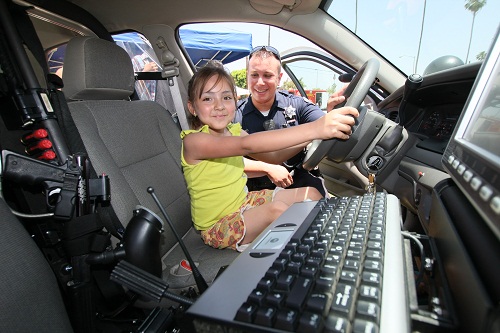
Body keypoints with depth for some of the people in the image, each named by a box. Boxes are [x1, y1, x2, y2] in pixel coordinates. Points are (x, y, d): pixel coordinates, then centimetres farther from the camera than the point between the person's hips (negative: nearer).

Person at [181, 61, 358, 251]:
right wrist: (313, 129, -45)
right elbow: (246, 145, -38)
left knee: (311, 194, 1)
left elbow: (273, 156, -1)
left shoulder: (233, 131, 2)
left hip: (243, 202, 7)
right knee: (277, 209, -31)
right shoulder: (193, 140, -21)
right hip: (217, 226, -6)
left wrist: (311, 138, -18)